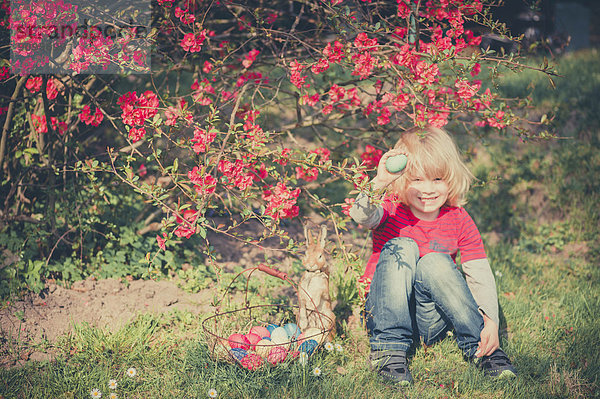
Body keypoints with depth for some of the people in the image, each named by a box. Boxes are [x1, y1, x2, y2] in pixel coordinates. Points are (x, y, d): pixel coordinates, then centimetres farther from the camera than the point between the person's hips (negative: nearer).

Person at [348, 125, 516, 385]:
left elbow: (480, 276, -7)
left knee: (434, 262, -27)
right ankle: (389, 348, -26)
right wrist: (379, 184, -52)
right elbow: (362, 216, -32)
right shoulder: (392, 210, -8)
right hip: (385, 312, -1)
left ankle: (478, 346, -19)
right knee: (401, 248, -25)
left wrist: (491, 321, -21)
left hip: (430, 322, 1)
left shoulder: (459, 221, -2)